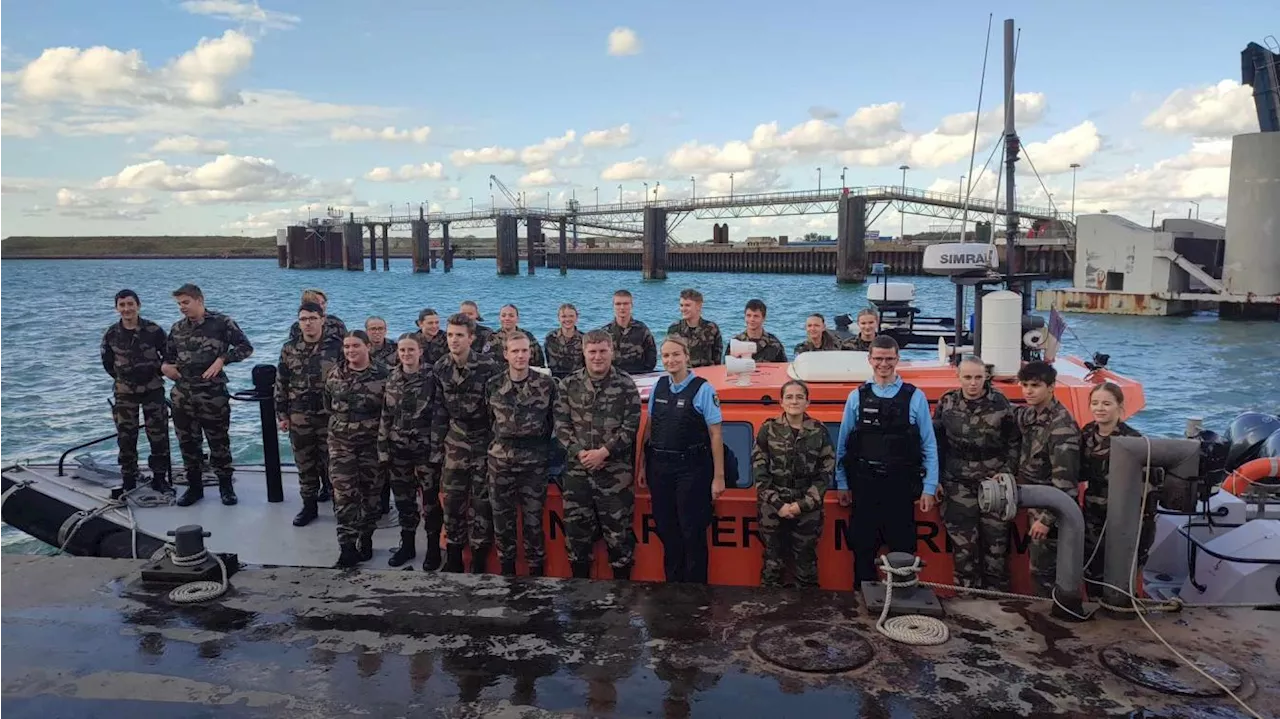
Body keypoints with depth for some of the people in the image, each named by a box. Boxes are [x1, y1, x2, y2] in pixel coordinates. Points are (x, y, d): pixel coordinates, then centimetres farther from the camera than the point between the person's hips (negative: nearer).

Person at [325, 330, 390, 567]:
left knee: (370, 493, 9)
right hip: (341, 443, 2)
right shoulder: (335, 375, 4)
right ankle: (347, 548, -3)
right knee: (344, 495, -5)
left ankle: (365, 540, 25)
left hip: (373, 443, -2)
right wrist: (341, 422, 13)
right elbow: (328, 405, 17)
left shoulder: (383, 374, -8)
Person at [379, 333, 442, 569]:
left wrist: (437, 449, -12)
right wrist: (383, 449, 4)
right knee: (403, 499, 12)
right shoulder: (391, 380, 5)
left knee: (431, 500, 2)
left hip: (426, 448, -4)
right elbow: (385, 417, 8)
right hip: (398, 449, 4)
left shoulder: (431, 378, -7)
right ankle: (407, 545, 26)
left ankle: (433, 548, 15)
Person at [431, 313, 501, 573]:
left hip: (484, 442, -4)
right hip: (456, 443, 4)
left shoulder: (488, 366, -15)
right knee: (452, 500, 7)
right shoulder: (440, 368, 0)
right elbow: (440, 408, 7)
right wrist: (436, 442, 4)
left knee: (481, 502, 1)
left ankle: (479, 562, 12)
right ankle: (453, 559, 20)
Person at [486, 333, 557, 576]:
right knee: (502, 517, 9)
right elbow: (488, 420, 12)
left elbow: (555, 420, 3)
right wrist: (501, 444, 10)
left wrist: (544, 448, 3)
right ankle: (507, 569, 23)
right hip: (500, 459, 2)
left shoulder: (546, 383, -3)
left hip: (534, 460, -2)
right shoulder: (493, 385, 3)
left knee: (533, 518, 3)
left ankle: (536, 570, 16)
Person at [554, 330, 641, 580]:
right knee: (576, 530, 11)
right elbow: (561, 425, 2)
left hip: (615, 471, -2)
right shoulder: (569, 385, 4)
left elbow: (630, 426, -7)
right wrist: (579, 452, -12)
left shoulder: (626, 385, -3)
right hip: (577, 470, 3)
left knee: (618, 531, 4)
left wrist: (603, 452, -16)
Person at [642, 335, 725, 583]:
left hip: (691, 468, -5)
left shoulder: (703, 389, -9)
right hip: (659, 467, 5)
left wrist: (718, 477, -12)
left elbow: (715, 435, -9)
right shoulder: (658, 387, 6)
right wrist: (643, 465, 10)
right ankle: (672, 584, 30)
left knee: (692, 532, 3)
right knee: (666, 530, 14)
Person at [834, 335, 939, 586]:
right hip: (864, 485, 1)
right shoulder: (856, 397, 5)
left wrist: (929, 488, -4)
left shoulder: (915, 397, 1)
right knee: (863, 547, 9)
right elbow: (843, 444, 7)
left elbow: (929, 446, 0)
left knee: (903, 548, 6)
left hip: (901, 486, -1)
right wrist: (842, 484, 6)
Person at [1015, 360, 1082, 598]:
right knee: (1038, 563, 17)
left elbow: (1064, 481, -24)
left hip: (1050, 508, -8)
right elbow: (1023, 457, 19)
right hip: (1034, 505, 8)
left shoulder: (1062, 427, -22)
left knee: (1042, 570, -1)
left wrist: (1046, 518, -23)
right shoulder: (1027, 414, 4)